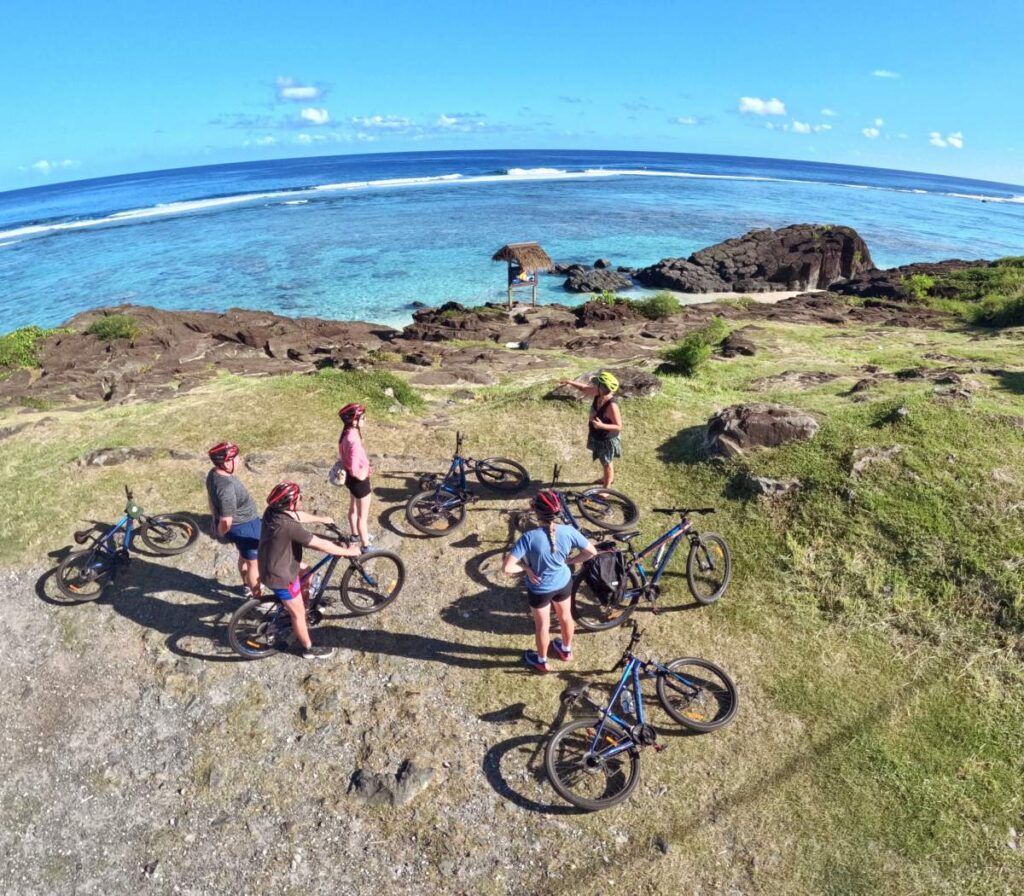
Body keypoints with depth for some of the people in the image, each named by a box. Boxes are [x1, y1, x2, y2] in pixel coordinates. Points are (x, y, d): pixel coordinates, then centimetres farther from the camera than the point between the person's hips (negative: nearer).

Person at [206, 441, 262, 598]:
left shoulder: (214, 473, -8)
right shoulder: (226, 487, -37)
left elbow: (212, 501, 9)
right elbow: (226, 522, -32)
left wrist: (215, 520, 23)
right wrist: (220, 533, -10)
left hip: (240, 524, 9)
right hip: (244, 527, -9)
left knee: (244, 556, 31)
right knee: (254, 563, 12)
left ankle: (247, 585, 54)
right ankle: (257, 598, 31)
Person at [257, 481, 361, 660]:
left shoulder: (273, 510, -10)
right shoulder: (290, 526, -36)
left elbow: (297, 516, 12)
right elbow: (321, 545, -29)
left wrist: (321, 519, 25)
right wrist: (348, 551, -16)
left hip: (274, 565, 8)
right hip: (281, 576, -8)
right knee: (298, 613, 12)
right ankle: (309, 648, 32)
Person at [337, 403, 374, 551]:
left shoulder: (345, 434, -6)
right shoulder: (354, 440, -35)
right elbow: (354, 470, -34)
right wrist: (363, 474, -14)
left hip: (350, 477, 9)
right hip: (359, 481, -9)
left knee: (353, 508, 29)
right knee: (363, 515, 9)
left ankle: (356, 534, 51)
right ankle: (366, 546, 26)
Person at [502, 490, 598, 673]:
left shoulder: (529, 537, -35)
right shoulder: (568, 532, -24)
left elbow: (507, 568, -36)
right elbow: (592, 551, -10)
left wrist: (526, 568, -18)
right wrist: (569, 561, -1)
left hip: (539, 589, -3)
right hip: (564, 583, 3)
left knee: (542, 625, 23)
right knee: (565, 616, 30)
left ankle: (541, 661, 47)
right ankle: (566, 650, 56)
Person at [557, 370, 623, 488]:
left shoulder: (611, 406, -37)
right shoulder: (598, 394, -15)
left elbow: (619, 426, -31)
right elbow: (584, 388, 3)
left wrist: (602, 425, -43)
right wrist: (570, 382, -8)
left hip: (607, 439, -8)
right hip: (597, 436, 8)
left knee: (606, 462, 15)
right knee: (604, 461, 30)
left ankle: (606, 488, 36)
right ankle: (609, 477, 56)